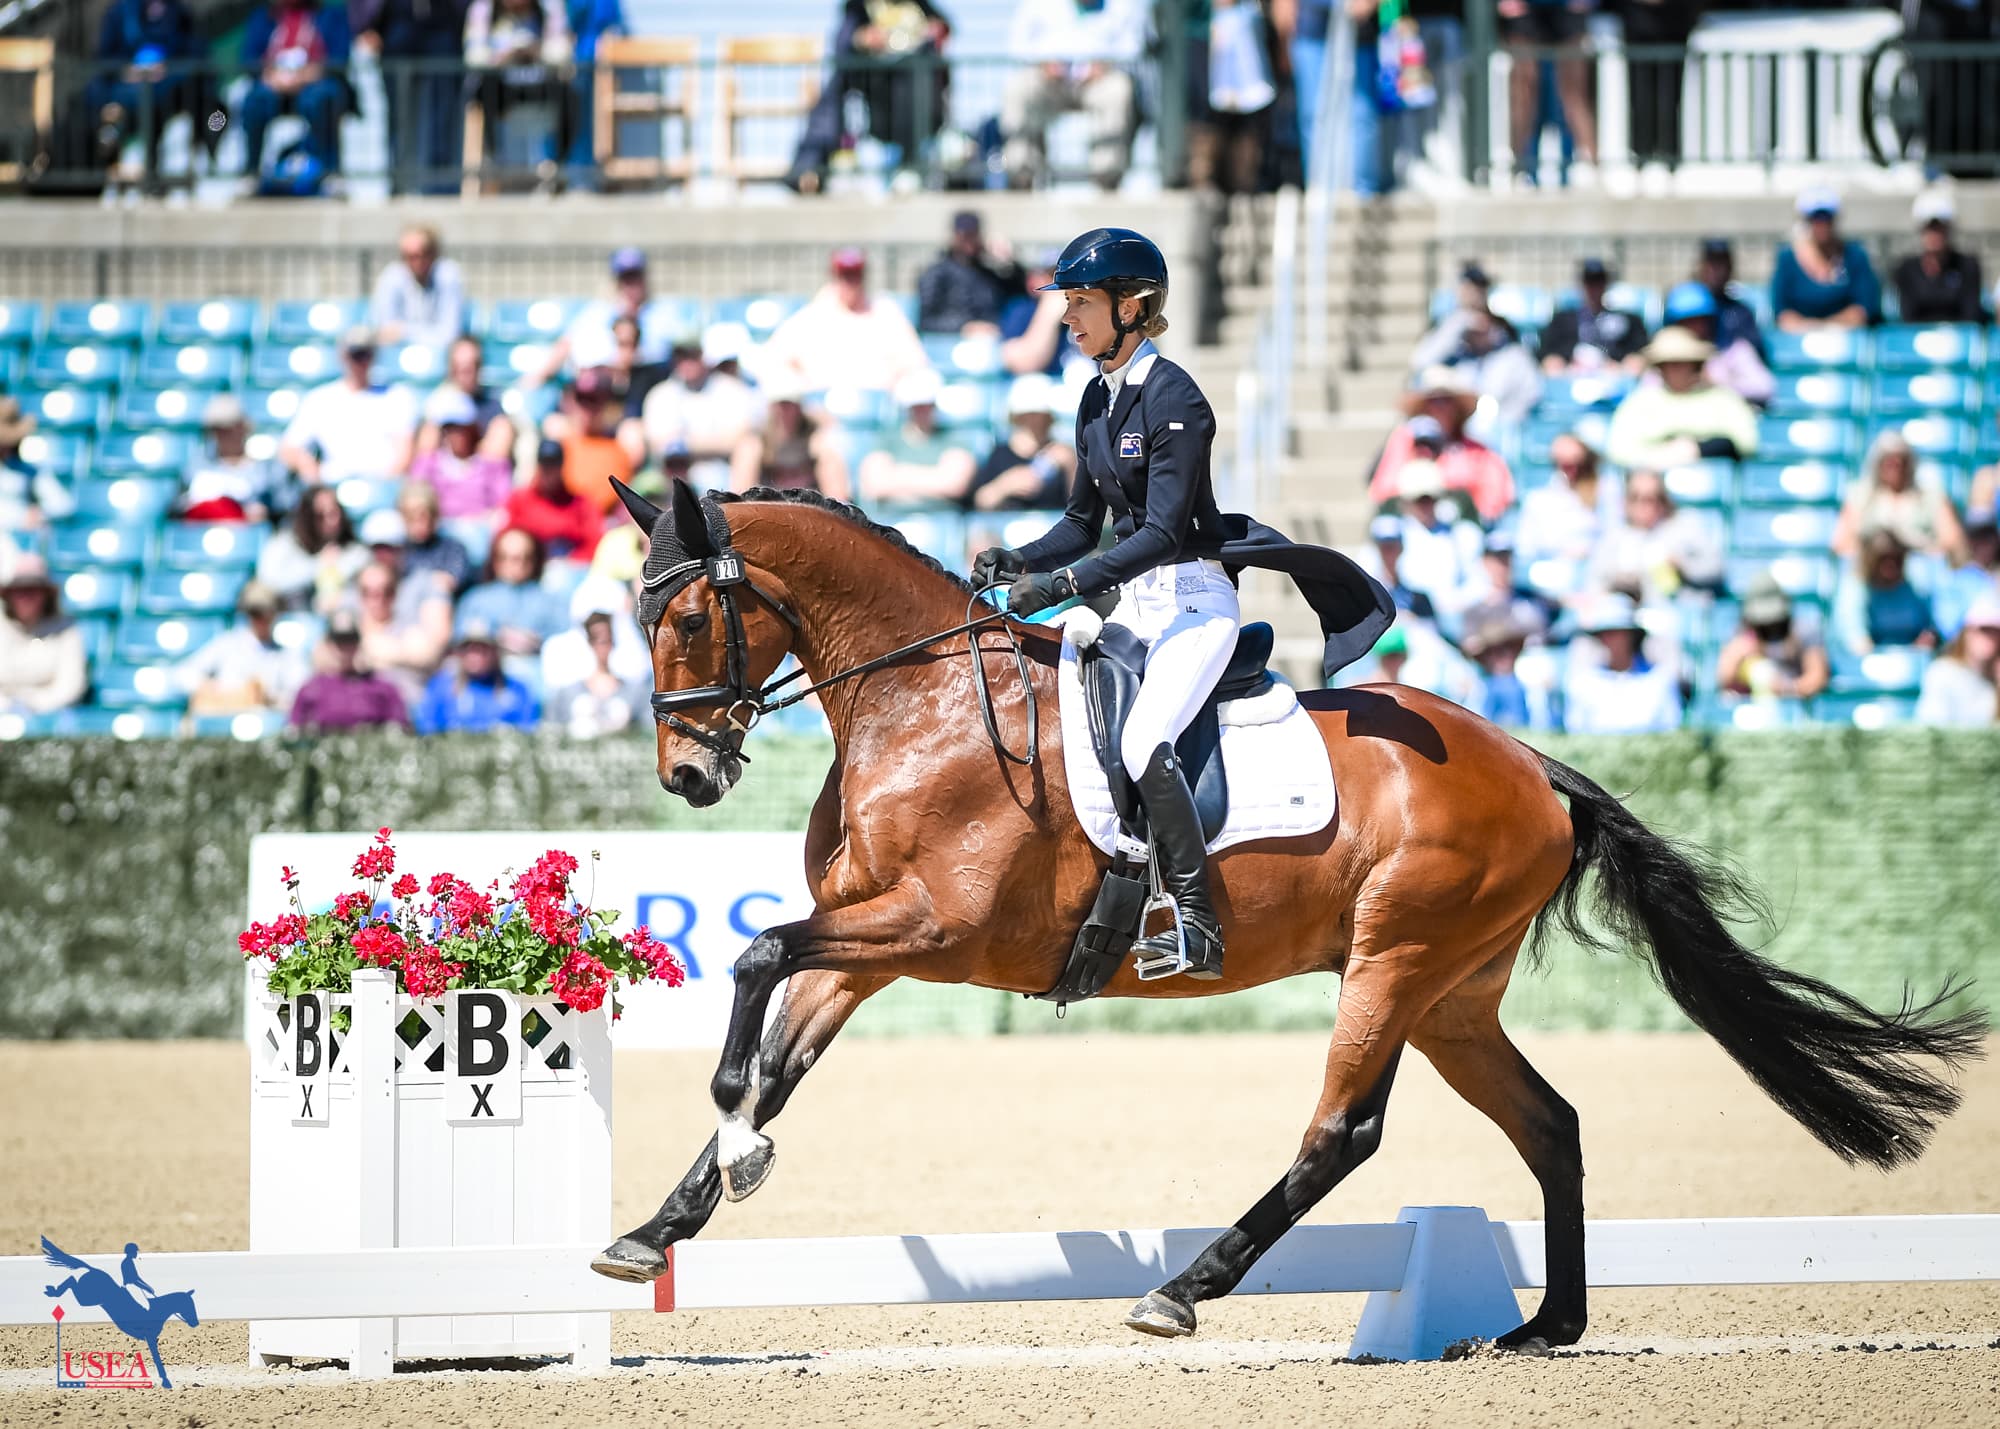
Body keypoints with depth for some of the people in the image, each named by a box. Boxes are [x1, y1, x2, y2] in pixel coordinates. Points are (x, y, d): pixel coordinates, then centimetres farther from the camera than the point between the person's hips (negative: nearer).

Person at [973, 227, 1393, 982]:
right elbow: (1084, 522, 17)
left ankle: (1199, 927, -23)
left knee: (1143, 744, -27)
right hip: (1135, 602, 9)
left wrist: (1066, 582, -28)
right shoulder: (1098, 398, 10)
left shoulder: (1173, 398, -16)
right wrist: (1018, 562, -1)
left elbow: (1165, 530, -22)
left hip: (1194, 600, -9)